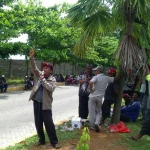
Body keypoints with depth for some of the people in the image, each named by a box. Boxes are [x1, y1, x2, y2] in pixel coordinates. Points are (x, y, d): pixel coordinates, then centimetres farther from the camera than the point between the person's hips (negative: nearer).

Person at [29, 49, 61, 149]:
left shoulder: (52, 79, -5)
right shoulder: (40, 74, 7)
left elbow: (50, 88, -21)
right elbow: (34, 68, -5)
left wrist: (43, 79, -19)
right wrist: (32, 58, -18)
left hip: (45, 104, -4)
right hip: (36, 102, 5)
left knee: (49, 123, -2)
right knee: (38, 123, 12)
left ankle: (54, 142, 11)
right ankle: (41, 140, 28)